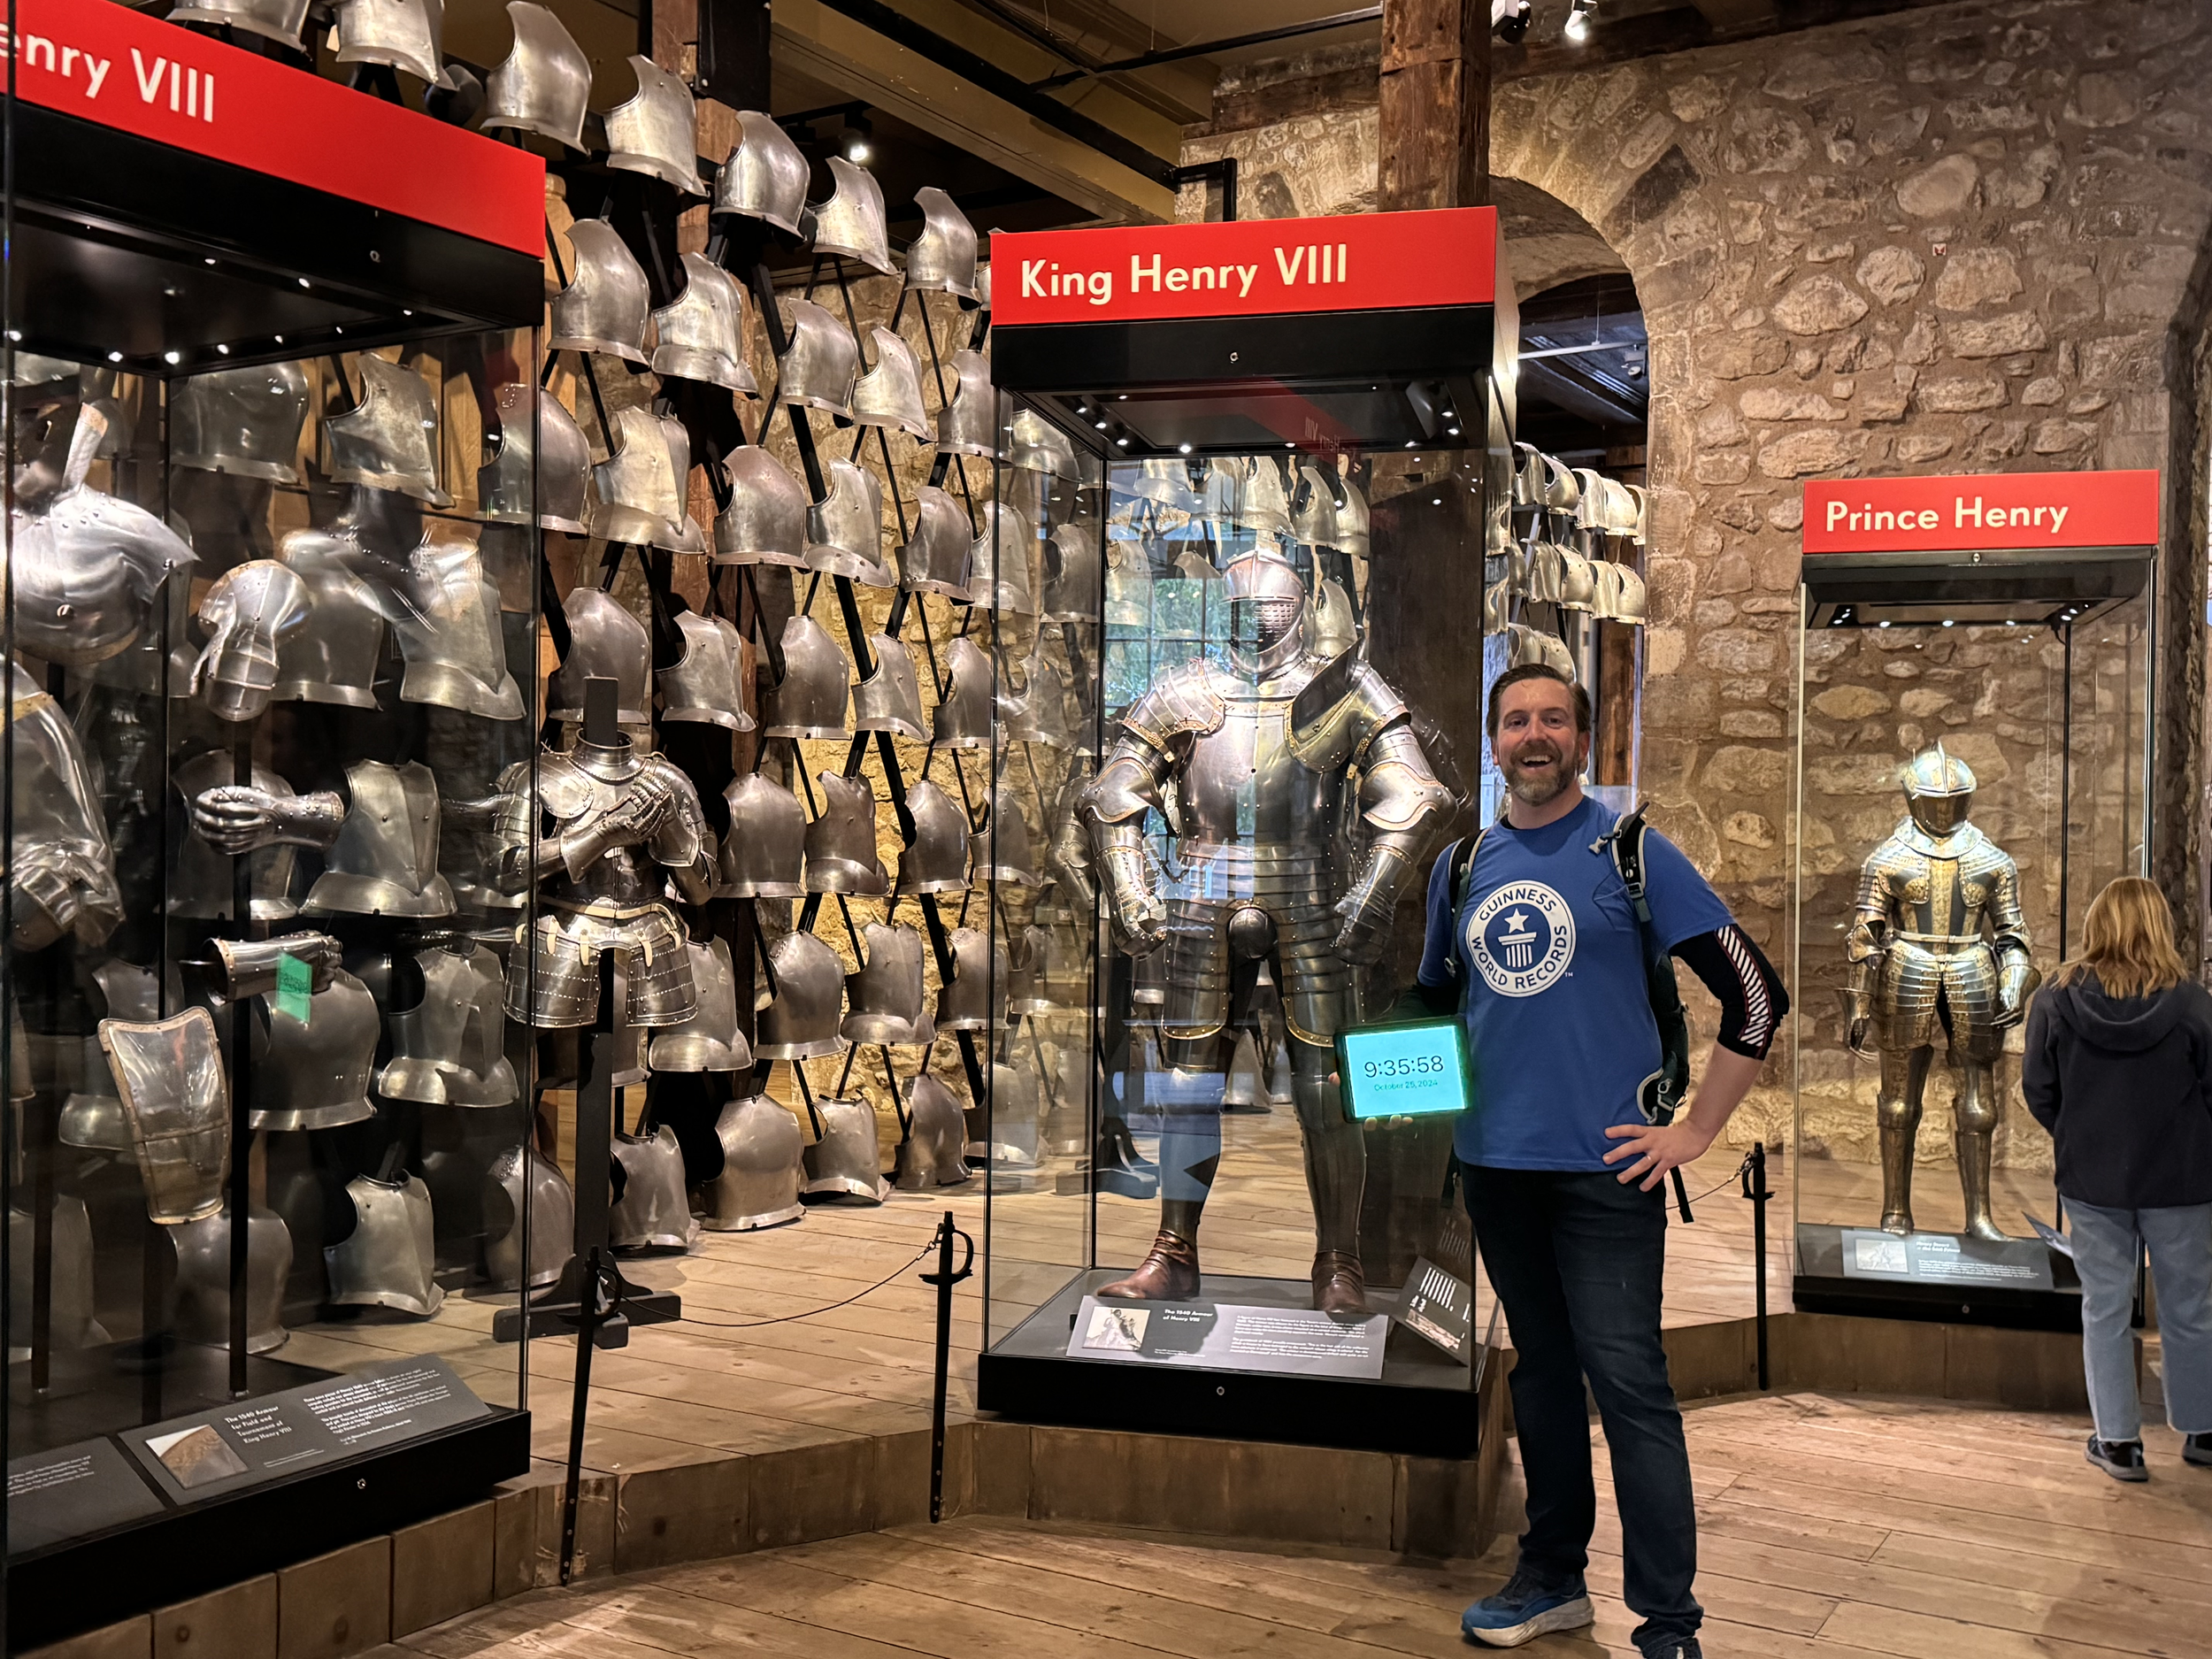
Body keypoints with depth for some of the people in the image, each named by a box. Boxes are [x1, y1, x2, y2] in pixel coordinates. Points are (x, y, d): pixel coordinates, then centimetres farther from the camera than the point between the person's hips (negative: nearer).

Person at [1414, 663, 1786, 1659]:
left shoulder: (1632, 853, -4)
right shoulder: (1460, 867, 10)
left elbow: (1754, 995, -5)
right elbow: (1433, 1003, 23)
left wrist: (1694, 1132, -7)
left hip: (1604, 1167, -5)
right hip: (1494, 1165, 5)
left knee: (1627, 1384, -6)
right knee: (1540, 1373, 15)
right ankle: (1552, 1578, 28)